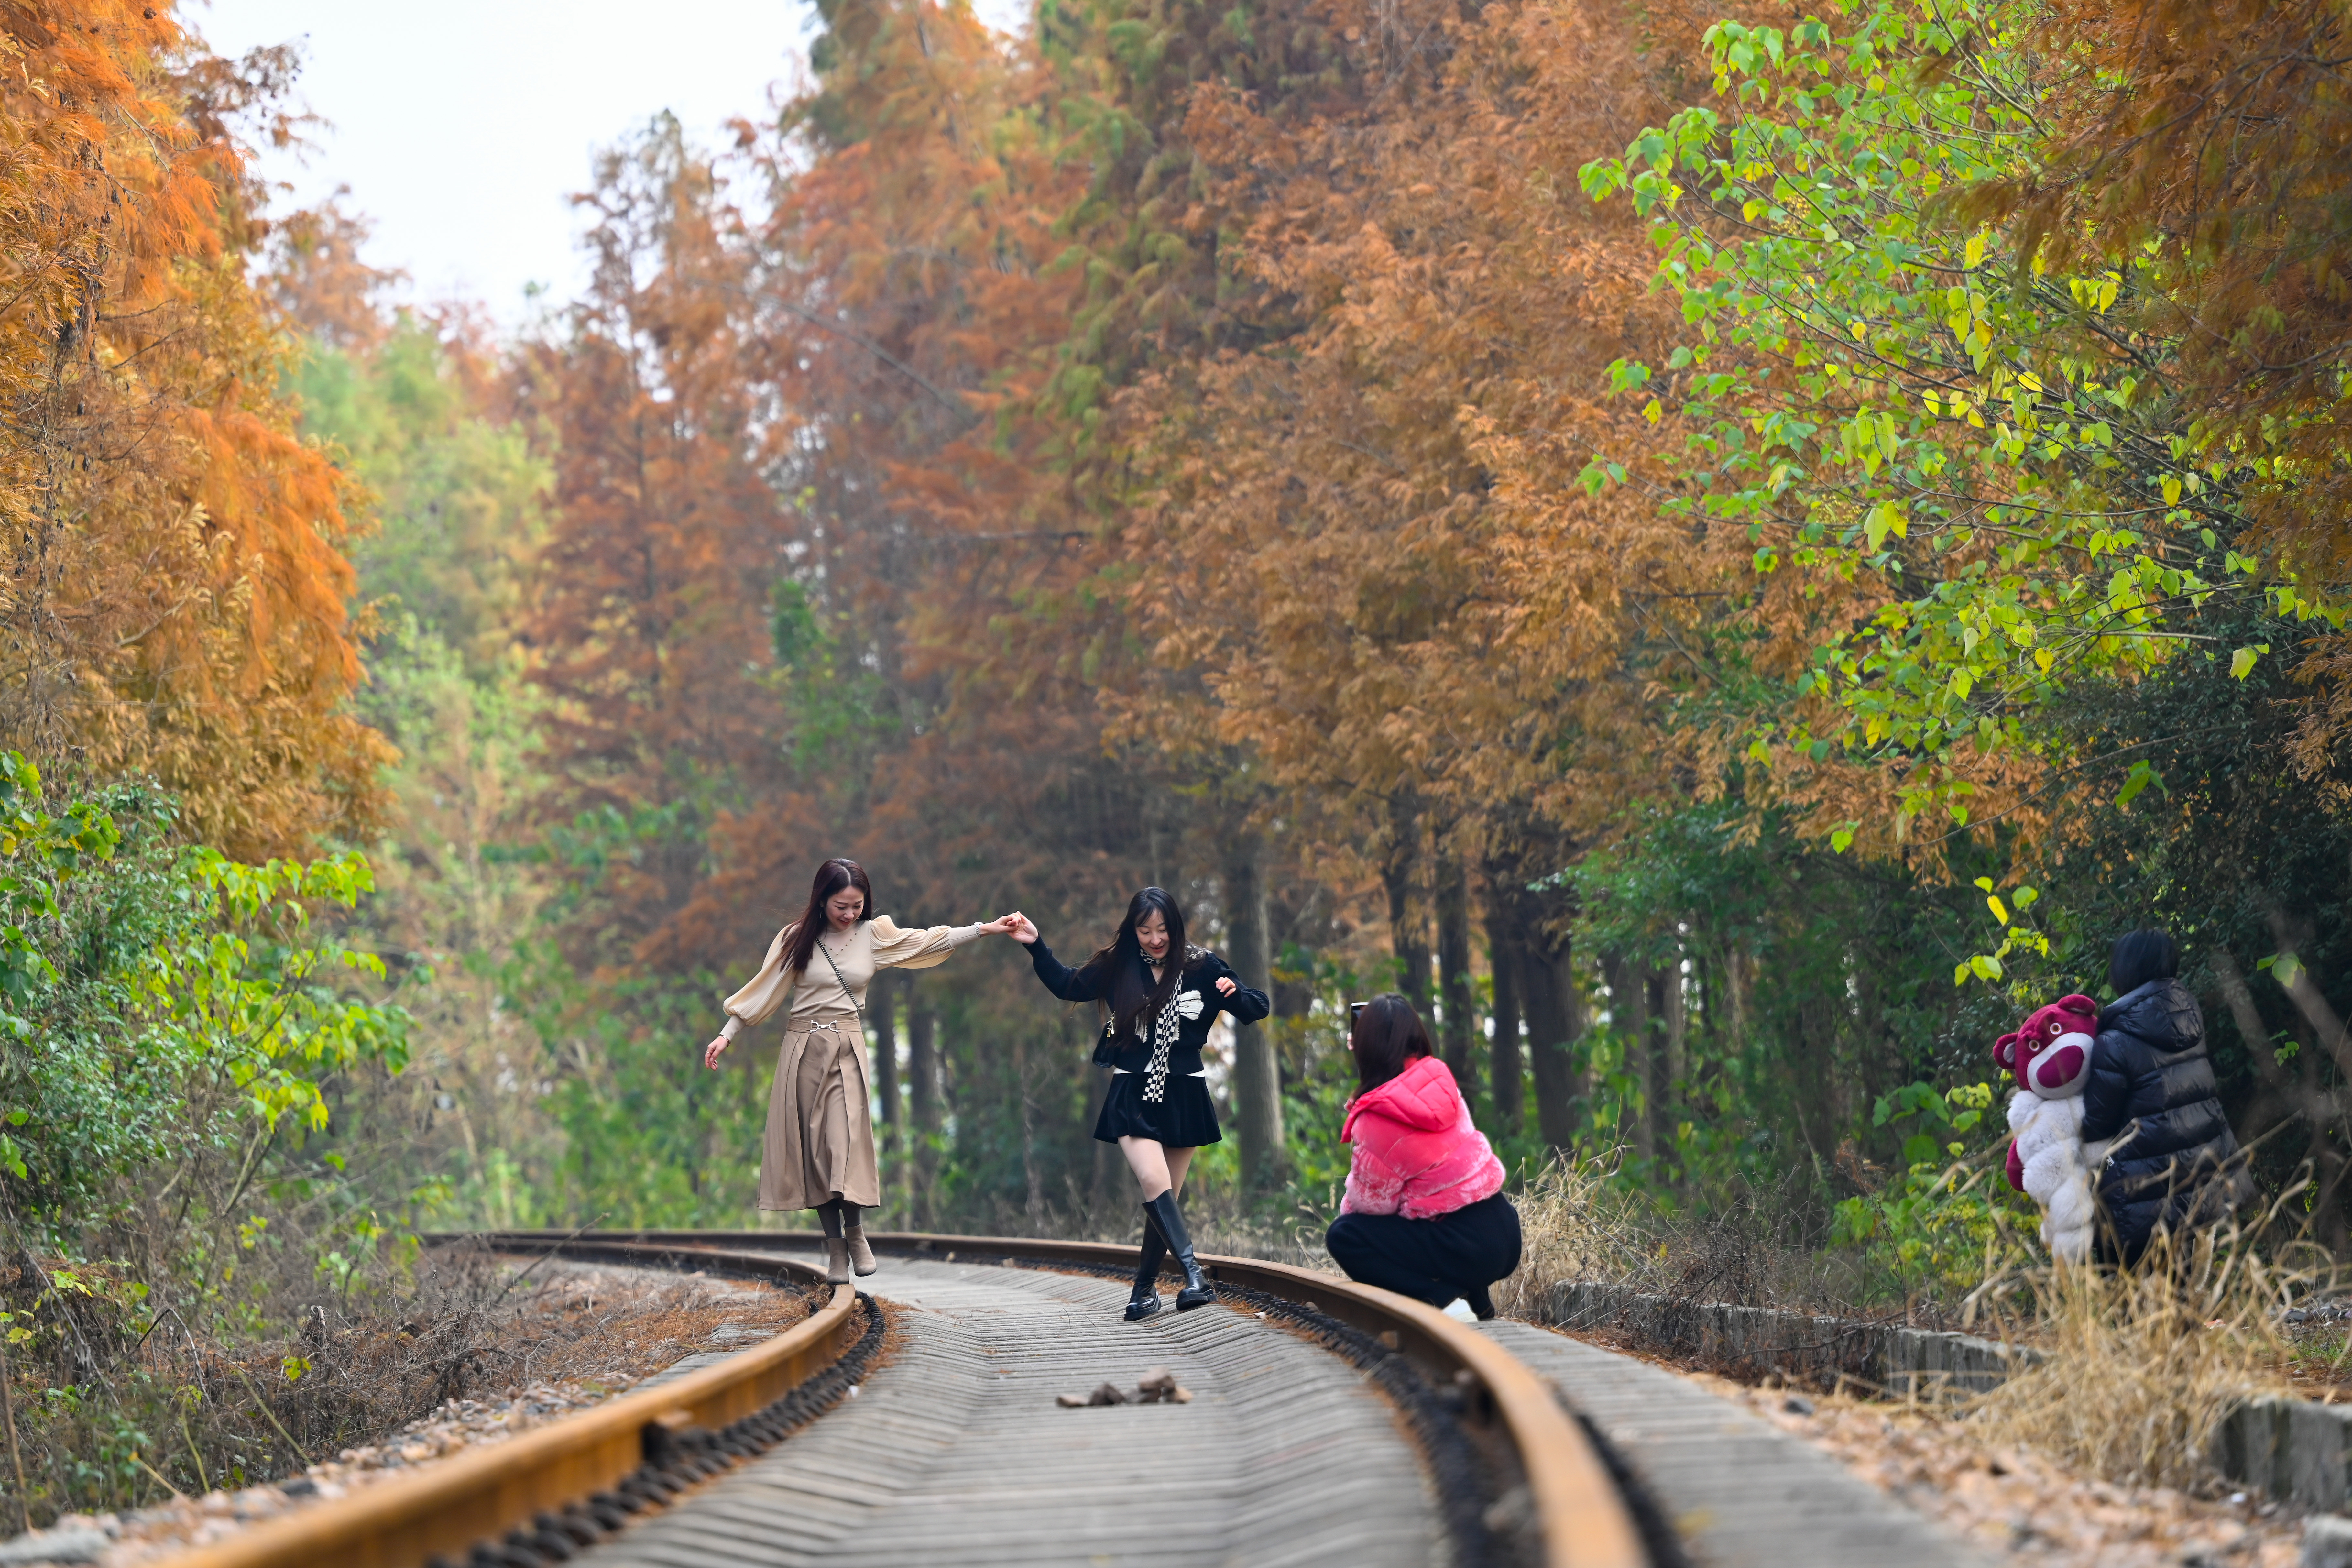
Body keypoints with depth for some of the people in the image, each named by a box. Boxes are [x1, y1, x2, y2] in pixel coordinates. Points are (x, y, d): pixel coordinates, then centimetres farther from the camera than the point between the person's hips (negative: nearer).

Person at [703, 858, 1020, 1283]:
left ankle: (854, 1231, 4)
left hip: (847, 1049, 0)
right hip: (803, 1049, 0)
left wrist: (984, 929, -12)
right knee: (814, 1148, 1)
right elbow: (762, 990, 3)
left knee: (845, 1143, -14)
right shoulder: (798, 938, 0)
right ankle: (835, 1246, 6)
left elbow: (927, 943, -4)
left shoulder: (873, 935, 2)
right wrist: (727, 1035, 0)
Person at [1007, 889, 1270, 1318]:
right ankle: (1194, 1277, -26)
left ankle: (1145, 1287, 19)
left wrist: (1236, 994, -22)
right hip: (1133, 1094, 0)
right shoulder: (1119, 968, 1)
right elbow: (1067, 986, 15)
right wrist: (1036, 946, 4)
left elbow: (1258, 1009, -1)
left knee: (1164, 1197, 6)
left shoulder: (1202, 968, -2)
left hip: (1183, 1095, 0)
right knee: (1154, 1182, -21)